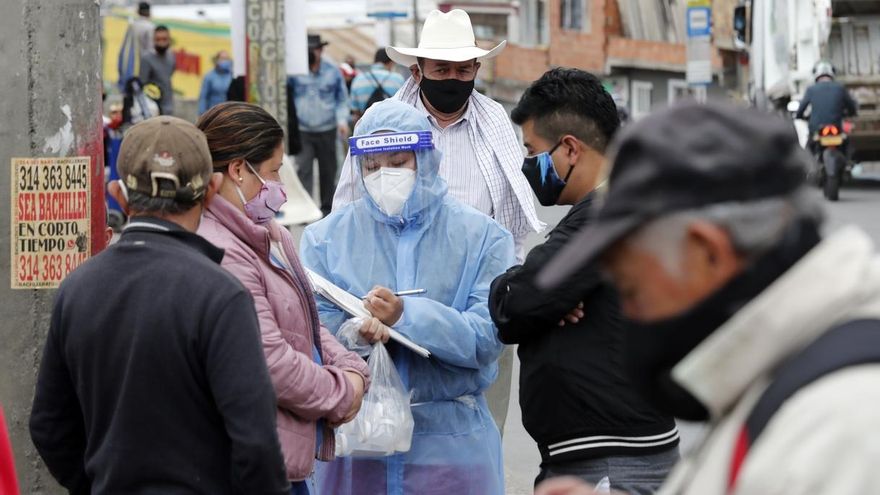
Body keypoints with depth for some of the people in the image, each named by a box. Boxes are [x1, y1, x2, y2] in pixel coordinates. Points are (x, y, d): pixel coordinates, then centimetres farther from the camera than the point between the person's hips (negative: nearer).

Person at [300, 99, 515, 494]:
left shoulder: (481, 236, 1)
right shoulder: (327, 236, 6)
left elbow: (487, 338, -10)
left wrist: (407, 315, -24)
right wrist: (356, 332, -26)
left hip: (452, 443, -1)